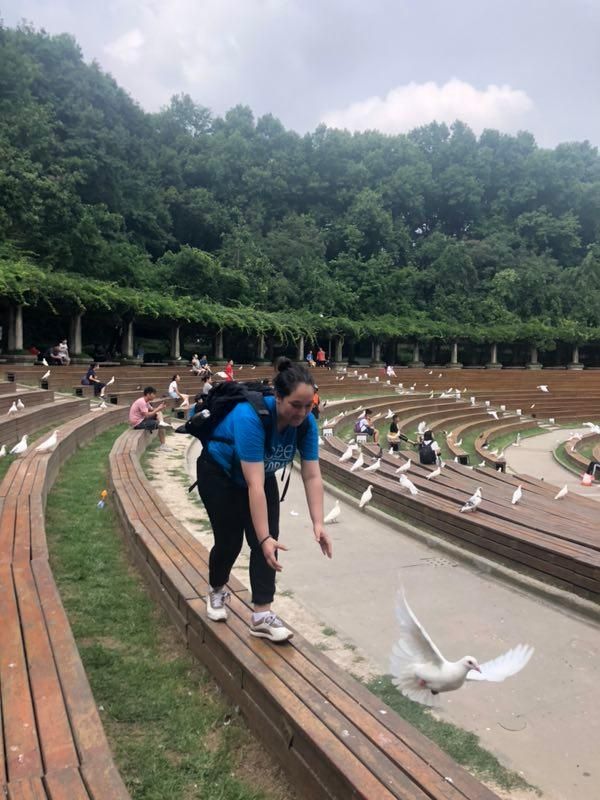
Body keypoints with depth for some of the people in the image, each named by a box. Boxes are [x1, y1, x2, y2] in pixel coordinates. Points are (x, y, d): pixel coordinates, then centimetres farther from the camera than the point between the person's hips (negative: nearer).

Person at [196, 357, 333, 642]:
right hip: (220, 474, -4)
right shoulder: (250, 417, -41)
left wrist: (318, 524, -31)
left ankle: (262, 616, 2)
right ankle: (216, 591, 33)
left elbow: (312, 476, -22)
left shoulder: (306, 422, -24)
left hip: (262, 474, 5)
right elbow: (254, 485, -43)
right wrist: (264, 537, -44)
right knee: (229, 541, 2)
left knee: (267, 540, -7)